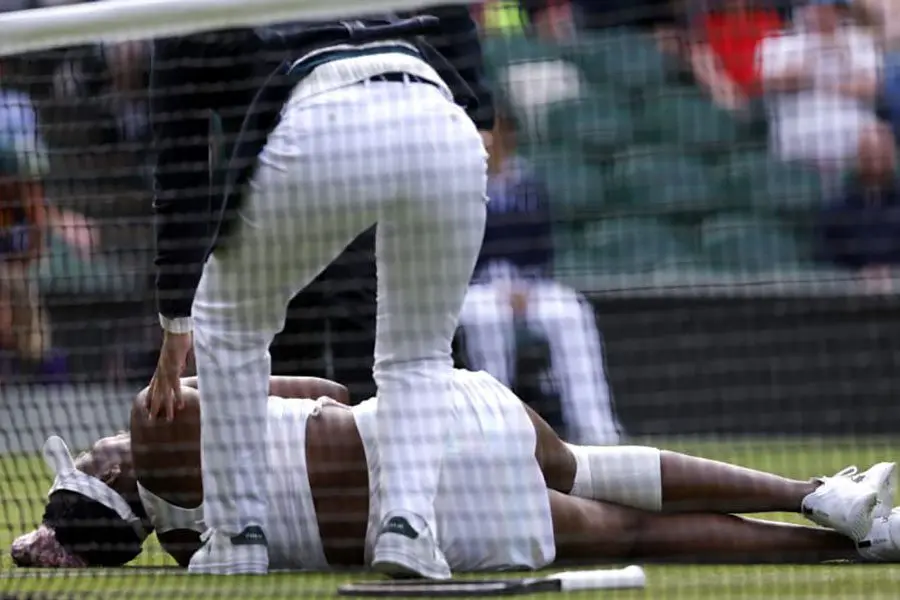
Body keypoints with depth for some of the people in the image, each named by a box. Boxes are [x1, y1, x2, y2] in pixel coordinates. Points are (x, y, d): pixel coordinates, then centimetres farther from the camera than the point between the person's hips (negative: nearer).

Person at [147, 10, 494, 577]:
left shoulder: (190, 26, 26)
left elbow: (182, 174, 25)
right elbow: (451, 14, 23)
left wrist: (176, 323, 29)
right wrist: (479, 121, 24)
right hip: (446, 128, 3)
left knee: (229, 317, 25)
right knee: (421, 353, 25)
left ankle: (239, 537, 21)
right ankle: (409, 525, 2)